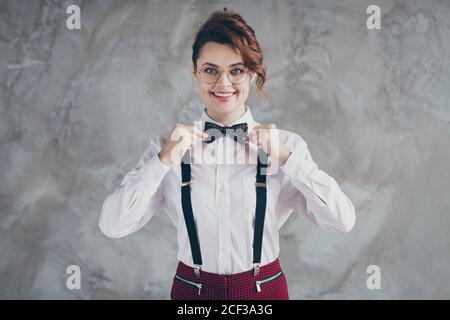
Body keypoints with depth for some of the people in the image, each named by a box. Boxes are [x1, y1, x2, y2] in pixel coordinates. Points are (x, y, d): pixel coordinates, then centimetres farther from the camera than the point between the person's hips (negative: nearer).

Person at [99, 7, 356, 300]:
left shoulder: (285, 143, -9)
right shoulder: (170, 144, -7)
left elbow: (344, 221, -14)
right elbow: (112, 225, -12)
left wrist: (288, 159, -20)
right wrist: (163, 161, -20)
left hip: (265, 289, 0)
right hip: (192, 290, 1)